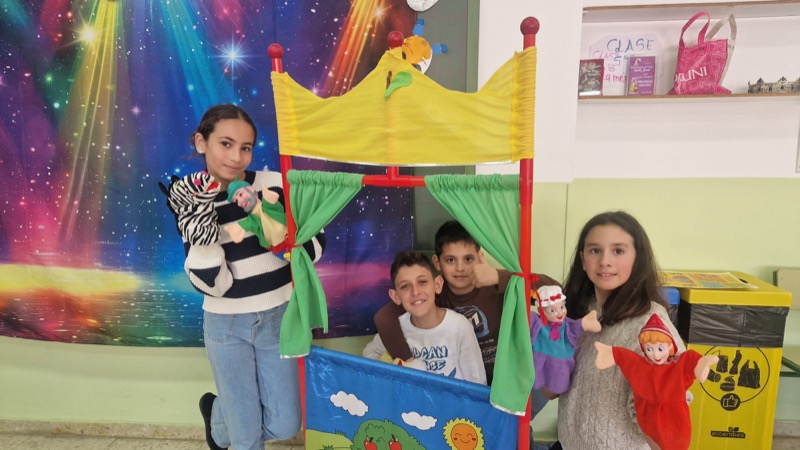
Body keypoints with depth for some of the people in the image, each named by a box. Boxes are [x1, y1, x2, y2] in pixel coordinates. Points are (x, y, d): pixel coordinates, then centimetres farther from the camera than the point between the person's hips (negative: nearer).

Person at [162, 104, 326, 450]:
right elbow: (212, 283, -14)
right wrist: (198, 229, -26)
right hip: (226, 325, -1)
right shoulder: (191, 204, -8)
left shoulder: (274, 184, -10)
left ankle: (219, 418, 38)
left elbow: (316, 241, -5)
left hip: (277, 317, 1)